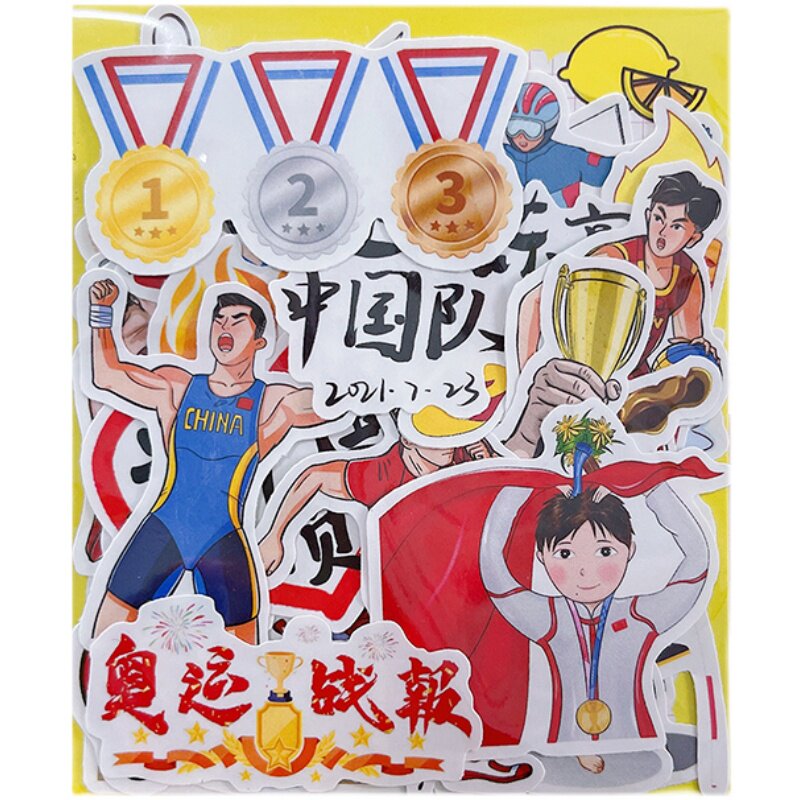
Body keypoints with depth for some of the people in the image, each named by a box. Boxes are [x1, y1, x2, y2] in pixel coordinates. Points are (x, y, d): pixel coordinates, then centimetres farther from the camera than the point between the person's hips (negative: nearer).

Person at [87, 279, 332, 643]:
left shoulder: (272, 401, 2)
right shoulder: (178, 387, 9)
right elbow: (107, 375, 10)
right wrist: (102, 312, 4)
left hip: (223, 541, -1)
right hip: (162, 530, 2)